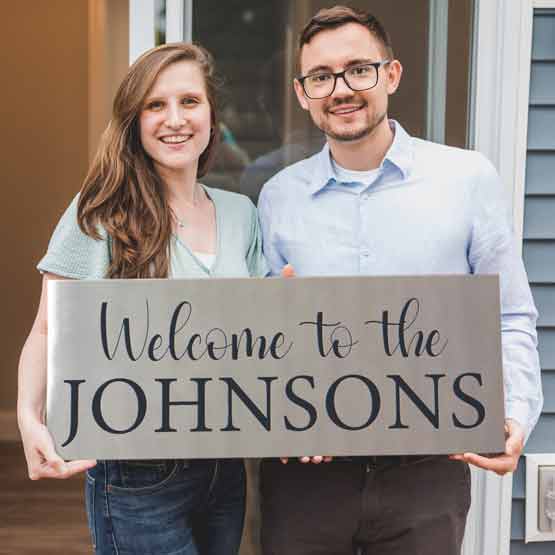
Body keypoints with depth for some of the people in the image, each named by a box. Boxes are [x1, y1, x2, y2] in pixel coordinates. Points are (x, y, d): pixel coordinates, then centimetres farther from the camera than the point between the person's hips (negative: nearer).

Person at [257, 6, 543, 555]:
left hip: (427, 466, -1)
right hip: (305, 466, 2)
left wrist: (515, 416, -12)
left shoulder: (468, 178, -4)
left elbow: (510, 319, 2)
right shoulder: (278, 196, 3)